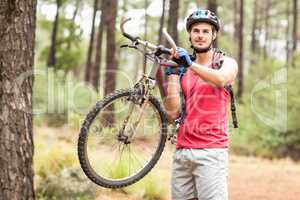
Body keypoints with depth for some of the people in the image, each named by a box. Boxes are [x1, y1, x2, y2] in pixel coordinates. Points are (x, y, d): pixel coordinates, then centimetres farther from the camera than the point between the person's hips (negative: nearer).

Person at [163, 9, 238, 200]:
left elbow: (221, 79, -22)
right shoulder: (183, 69, 15)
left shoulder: (227, 62, 4)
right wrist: (172, 73, 1)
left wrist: (190, 63, -25)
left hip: (211, 151, -5)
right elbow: (173, 112, 5)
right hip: (182, 152, 5)